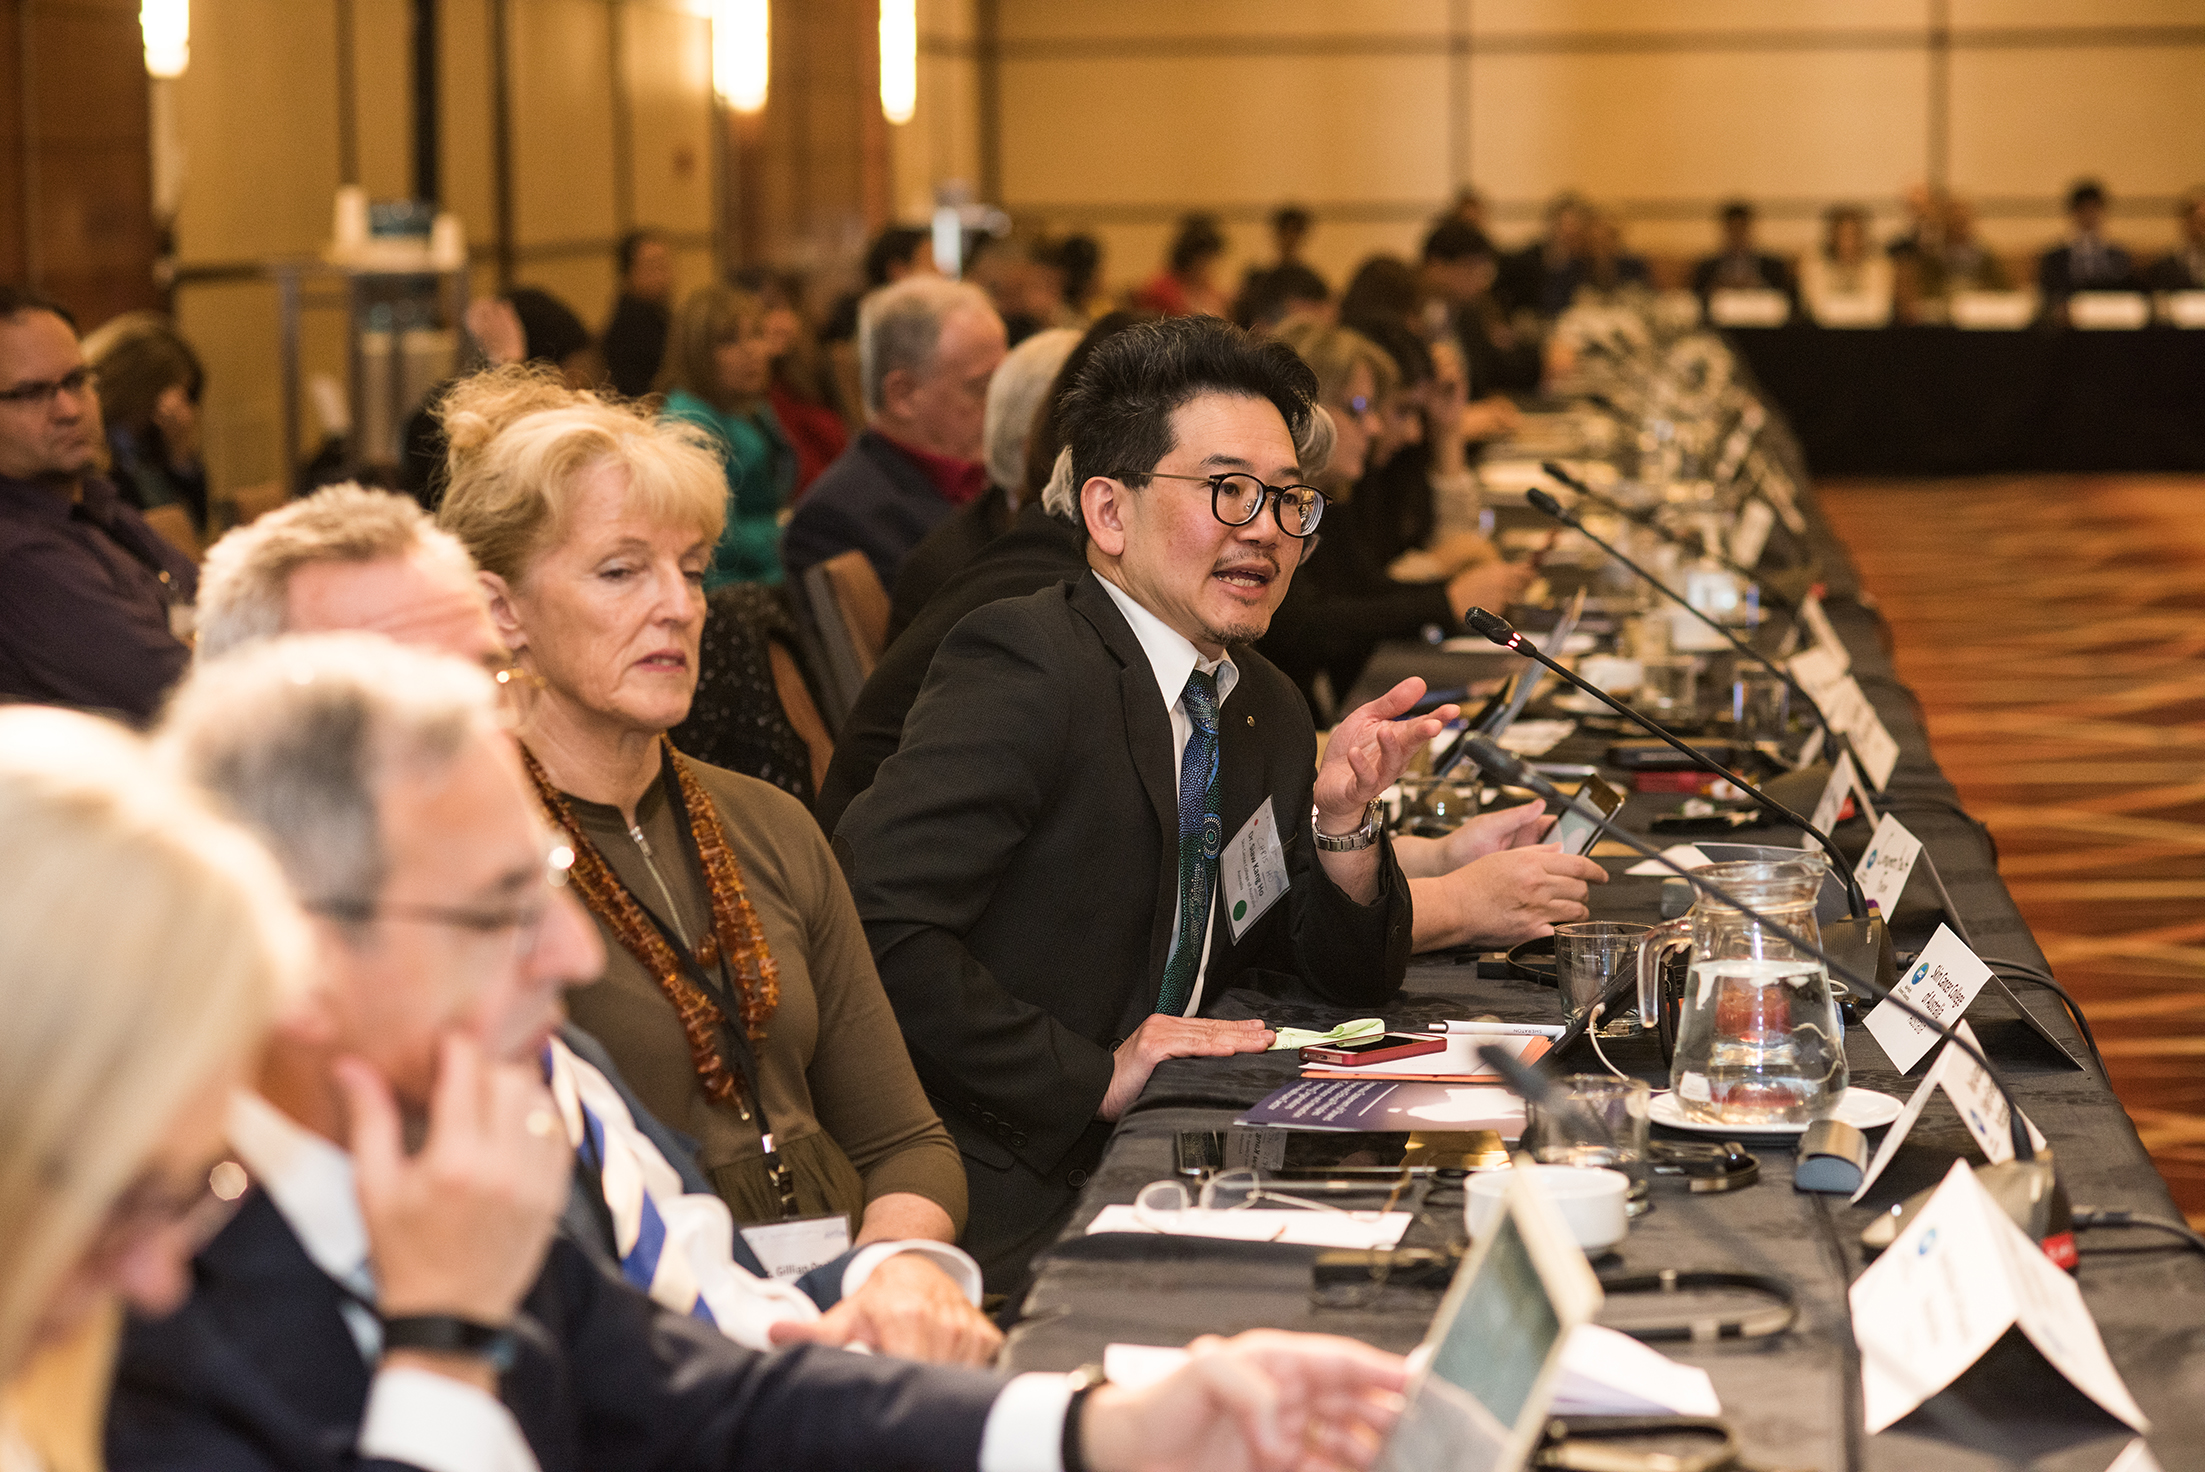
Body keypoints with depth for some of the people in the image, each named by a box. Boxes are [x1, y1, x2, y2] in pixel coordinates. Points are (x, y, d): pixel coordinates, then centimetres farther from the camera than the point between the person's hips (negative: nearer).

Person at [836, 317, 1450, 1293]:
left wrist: (1343, 817, -2)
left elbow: (1350, 981, 17)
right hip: (1009, 1201, -9)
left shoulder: (1267, 711, 14)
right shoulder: (1028, 666, -14)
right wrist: (1093, 1078, -21)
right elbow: (874, 921, -25)